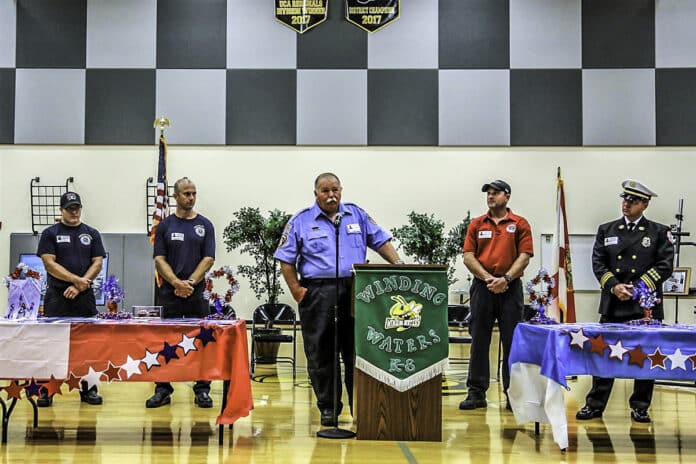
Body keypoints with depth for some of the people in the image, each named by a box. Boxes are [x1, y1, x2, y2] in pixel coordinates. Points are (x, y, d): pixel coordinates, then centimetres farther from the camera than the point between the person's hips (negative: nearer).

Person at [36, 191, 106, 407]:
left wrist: (79, 286, -9)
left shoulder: (92, 234, 11)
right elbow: (50, 264, -5)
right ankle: (46, 391, 3)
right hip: (56, 298, -2)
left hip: (85, 297, 2)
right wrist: (77, 280, -12)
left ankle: (88, 390, 11)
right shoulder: (50, 233, 5)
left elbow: (97, 264, 4)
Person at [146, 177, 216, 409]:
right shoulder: (165, 226, 5)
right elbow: (159, 260, -1)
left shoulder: (204, 225, 6)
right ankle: (163, 390, 12)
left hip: (197, 293, 0)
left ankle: (202, 390, 9)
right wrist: (177, 282, -15)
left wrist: (190, 282, -13)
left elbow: (208, 259, -1)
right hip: (170, 293, 0)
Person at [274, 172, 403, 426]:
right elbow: (286, 260, 4)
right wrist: (297, 291, -4)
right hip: (318, 293, -2)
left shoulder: (357, 215, 13)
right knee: (321, 355, 2)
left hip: (354, 291, 2)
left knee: (357, 353, 5)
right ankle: (328, 407, 13)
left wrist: (399, 265, -2)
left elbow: (381, 241, 12)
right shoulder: (301, 221, 5)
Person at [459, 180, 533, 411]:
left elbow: (524, 256, -2)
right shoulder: (477, 224, 10)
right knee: (479, 341, 4)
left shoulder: (520, 224, 5)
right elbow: (468, 256, 4)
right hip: (482, 287, 2)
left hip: (510, 287, -2)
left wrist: (506, 278, -14)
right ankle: (476, 392, 10)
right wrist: (487, 278, -9)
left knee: (512, 342, 1)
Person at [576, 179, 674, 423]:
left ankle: (640, 407, 15)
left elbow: (665, 266, -3)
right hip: (613, 305, 1)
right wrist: (614, 286, -11)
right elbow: (598, 263, 5)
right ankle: (594, 405, 11)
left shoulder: (659, 232, 5)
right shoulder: (606, 230, 11)